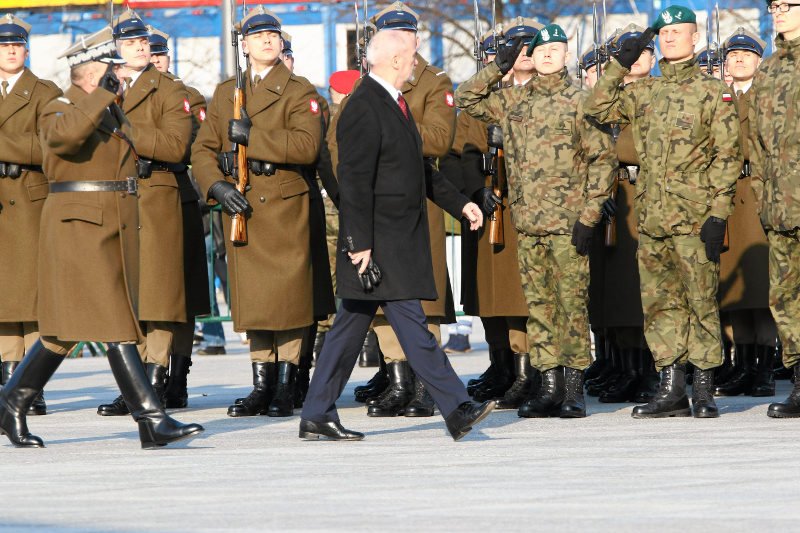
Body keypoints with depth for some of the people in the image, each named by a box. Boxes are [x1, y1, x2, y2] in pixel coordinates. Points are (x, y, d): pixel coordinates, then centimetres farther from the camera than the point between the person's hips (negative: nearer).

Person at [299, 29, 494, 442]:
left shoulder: (392, 102, 16)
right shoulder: (363, 108, -16)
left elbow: (418, 170, 26)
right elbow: (354, 181, -20)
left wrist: (459, 203, 21)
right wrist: (360, 244, -22)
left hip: (401, 238, 10)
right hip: (379, 242, -10)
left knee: (351, 325, 10)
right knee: (411, 323, -8)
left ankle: (317, 416, 14)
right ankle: (456, 410, -9)